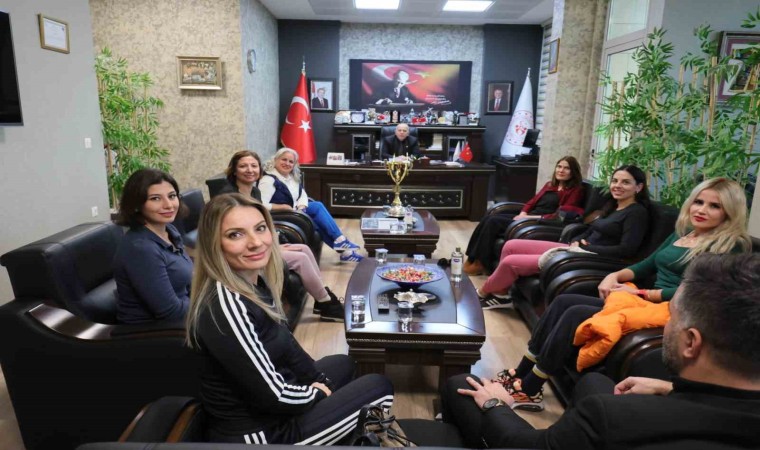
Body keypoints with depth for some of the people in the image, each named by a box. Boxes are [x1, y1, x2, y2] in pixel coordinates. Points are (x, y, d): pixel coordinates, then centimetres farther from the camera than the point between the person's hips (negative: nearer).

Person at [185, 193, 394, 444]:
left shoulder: (257, 282, -3)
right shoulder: (226, 306, -32)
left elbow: (285, 341, 9)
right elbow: (274, 397, -28)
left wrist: (318, 378, 4)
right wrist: (319, 391, -10)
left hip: (270, 410, 9)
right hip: (257, 432, -8)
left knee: (344, 363, 30)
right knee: (380, 386, 5)